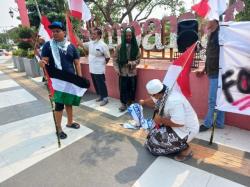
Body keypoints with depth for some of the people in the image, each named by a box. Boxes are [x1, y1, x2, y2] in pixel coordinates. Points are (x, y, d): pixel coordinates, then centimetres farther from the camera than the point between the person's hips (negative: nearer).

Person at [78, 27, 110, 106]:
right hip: (92, 69, 7)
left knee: (101, 84, 1)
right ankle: (100, 96, 33)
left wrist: (102, 64, 1)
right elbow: (81, 44, 15)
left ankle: (105, 98, 15)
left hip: (99, 70, -7)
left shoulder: (103, 45, -15)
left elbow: (108, 57, -10)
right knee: (96, 84, 17)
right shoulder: (90, 43, 5)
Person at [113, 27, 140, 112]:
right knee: (123, 88, 4)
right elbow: (115, 58, 2)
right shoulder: (120, 46, 0)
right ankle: (123, 104, 19)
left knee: (132, 88, 9)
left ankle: (130, 103, 28)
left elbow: (138, 59, 1)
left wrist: (132, 63, -19)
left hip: (132, 72, 1)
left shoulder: (135, 47, 2)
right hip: (122, 72, -1)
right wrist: (117, 69, -9)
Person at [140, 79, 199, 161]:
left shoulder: (173, 101, -35)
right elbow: (153, 100, 15)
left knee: (158, 137, -15)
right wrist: (143, 102, 34)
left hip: (187, 129, -9)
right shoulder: (163, 94, -6)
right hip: (177, 122, 9)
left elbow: (179, 123, -37)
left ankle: (185, 149, 3)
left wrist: (161, 120, -25)